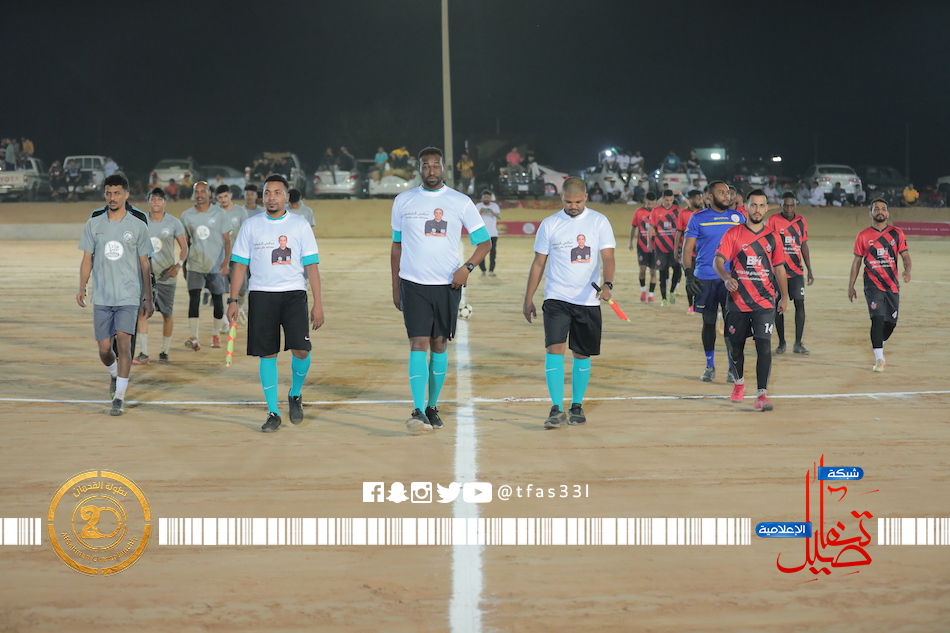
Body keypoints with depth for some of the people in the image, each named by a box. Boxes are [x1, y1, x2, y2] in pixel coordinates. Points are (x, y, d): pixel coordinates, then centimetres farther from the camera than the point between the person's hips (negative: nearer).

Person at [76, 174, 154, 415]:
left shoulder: (138, 226, 2)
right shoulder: (93, 224, 6)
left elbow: (144, 264, 7)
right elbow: (87, 259, 9)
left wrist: (149, 299, 6)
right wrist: (81, 288, -5)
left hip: (128, 296, -2)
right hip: (102, 296, 2)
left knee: (123, 341, -16)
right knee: (104, 348, 4)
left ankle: (119, 397, -11)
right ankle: (115, 375, 37)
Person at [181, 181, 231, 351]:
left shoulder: (219, 214, -1)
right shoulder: (186, 215, 5)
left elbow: (227, 240, -2)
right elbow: (186, 242, 14)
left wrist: (226, 262, -15)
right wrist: (183, 264, 14)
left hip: (216, 265, 0)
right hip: (195, 265, 0)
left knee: (217, 300, 8)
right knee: (194, 298, -14)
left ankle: (215, 335, 25)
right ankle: (193, 338, -20)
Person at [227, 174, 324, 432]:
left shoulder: (300, 225, 4)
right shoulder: (251, 226, 7)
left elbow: (311, 265, 2)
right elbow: (240, 265, 9)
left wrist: (318, 303, -4)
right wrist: (233, 300, 1)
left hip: (294, 294, -1)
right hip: (261, 295, 1)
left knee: (301, 350, -14)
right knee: (267, 355, 1)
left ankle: (295, 394, 15)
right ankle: (273, 413, 11)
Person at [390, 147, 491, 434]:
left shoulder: (461, 202, 1)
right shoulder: (403, 201, 5)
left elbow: (485, 241, 4)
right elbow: (397, 245, 13)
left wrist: (467, 267, -13)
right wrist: (395, 288, 11)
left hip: (447, 285, 1)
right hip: (413, 284, -1)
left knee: (439, 346, 8)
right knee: (418, 345, -10)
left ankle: (432, 407, 21)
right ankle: (418, 412, -15)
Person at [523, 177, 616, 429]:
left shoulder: (599, 222, 0)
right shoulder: (549, 224, 2)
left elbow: (608, 257, -8)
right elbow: (538, 263, 8)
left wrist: (607, 284, -27)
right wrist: (528, 299, 7)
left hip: (588, 301, 1)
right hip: (556, 299, -1)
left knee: (582, 355, 8)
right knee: (555, 349, -14)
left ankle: (577, 406, 23)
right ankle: (557, 410, -14)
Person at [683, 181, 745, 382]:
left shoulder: (738, 217, 7)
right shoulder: (698, 219, 2)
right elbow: (687, 248, 2)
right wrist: (689, 275, -8)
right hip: (705, 278, 0)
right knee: (708, 321, 7)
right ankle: (710, 366, 18)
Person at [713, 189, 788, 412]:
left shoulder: (772, 237, 7)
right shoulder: (733, 234, -1)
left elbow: (779, 268, 15)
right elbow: (718, 261, -10)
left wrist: (784, 297, 14)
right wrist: (726, 278, -30)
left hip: (765, 302, 0)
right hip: (737, 301, 0)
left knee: (764, 346, -12)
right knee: (736, 346, 11)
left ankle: (761, 394, -11)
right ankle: (739, 382, 37)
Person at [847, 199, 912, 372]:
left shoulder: (897, 234, 5)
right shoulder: (863, 236, 2)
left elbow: (905, 255, 2)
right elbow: (856, 262, 6)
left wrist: (907, 270, -19)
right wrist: (851, 286, 4)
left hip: (892, 285, 3)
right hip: (873, 284, -3)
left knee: (891, 322, 8)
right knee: (878, 318, -16)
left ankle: (877, 344, 37)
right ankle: (879, 358, -12)